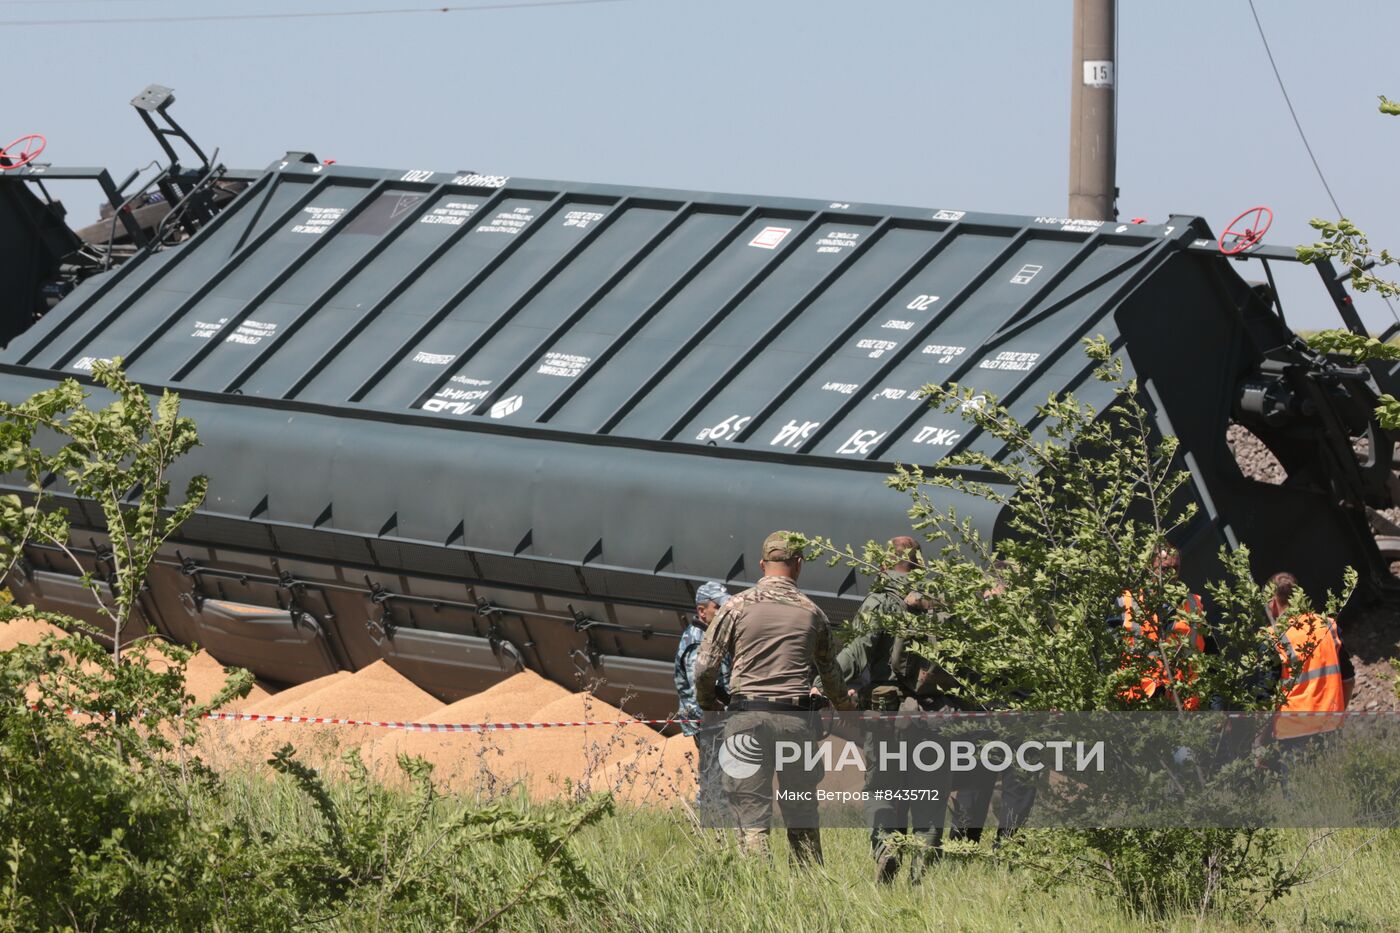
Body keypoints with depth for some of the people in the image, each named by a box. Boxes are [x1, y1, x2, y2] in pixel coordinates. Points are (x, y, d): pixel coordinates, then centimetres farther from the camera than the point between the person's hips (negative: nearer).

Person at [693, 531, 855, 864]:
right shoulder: (812, 612, 9)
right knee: (803, 817, 11)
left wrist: (706, 703, 19)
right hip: (797, 718, 2)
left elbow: (705, 665, -1)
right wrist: (845, 702, 44)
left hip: (748, 717, -2)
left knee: (751, 817, -2)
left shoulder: (738, 606, 1)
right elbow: (830, 671, 23)